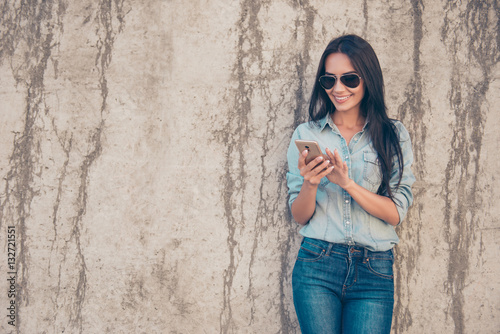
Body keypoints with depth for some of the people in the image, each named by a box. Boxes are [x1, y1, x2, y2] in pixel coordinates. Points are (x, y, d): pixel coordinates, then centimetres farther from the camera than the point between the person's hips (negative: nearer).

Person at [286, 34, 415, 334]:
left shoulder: (394, 135, 5)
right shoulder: (306, 134, 6)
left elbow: (396, 213, -3)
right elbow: (300, 217, 6)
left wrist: (347, 183, -16)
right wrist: (310, 184, -15)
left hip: (375, 273, 0)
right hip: (317, 265, 0)